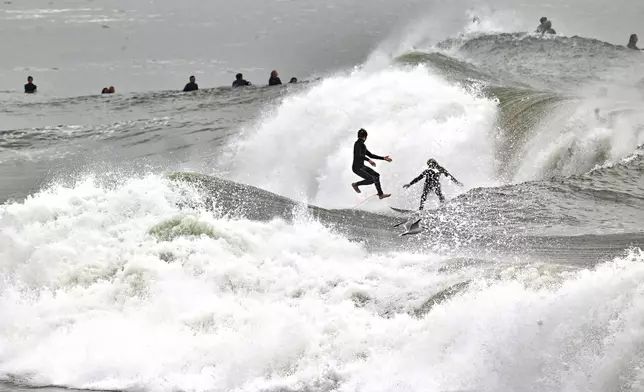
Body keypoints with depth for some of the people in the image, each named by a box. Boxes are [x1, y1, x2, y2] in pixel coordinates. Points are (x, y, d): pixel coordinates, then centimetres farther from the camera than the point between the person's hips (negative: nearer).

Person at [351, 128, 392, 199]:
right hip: (357, 167, -10)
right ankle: (356, 184, 1)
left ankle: (381, 194, 14)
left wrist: (383, 158, 21)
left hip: (362, 166, 10)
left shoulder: (362, 145, 15)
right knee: (372, 180, -18)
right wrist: (369, 160, -38)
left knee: (376, 175, 11)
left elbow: (371, 155, 21)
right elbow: (358, 155, -30)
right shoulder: (358, 143, -14)